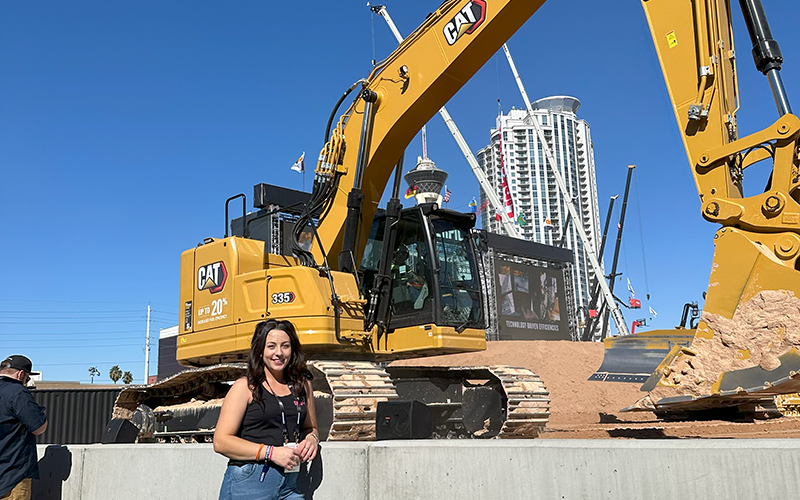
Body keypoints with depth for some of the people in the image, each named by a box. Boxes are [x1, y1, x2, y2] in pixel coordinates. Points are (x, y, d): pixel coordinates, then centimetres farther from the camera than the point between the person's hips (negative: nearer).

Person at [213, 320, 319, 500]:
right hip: (248, 483, -4)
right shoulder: (246, 386, -2)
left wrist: (312, 439, 1)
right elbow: (220, 441, -8)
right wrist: (271, 452, -15)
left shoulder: (303, 385, 12)